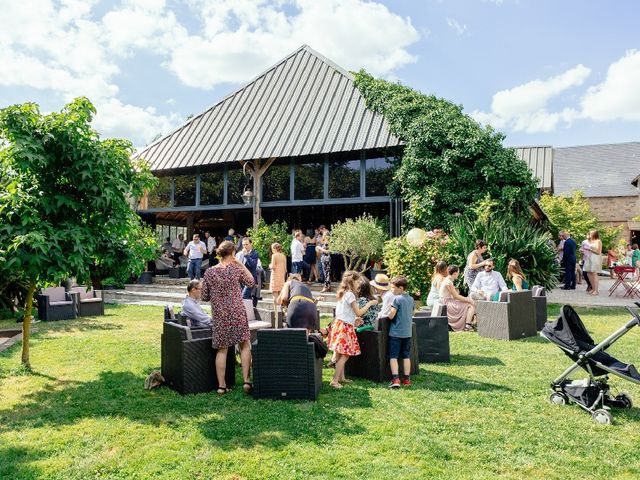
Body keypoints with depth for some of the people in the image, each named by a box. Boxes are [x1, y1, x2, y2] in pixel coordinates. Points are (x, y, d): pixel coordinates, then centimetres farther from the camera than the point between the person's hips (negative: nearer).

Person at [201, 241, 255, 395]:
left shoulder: (209, 272, -2)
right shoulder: (236, 269, -7)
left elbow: (204, 297, 3)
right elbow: (251, 282, 8)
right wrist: (241, 265, 7)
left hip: (219, 315, 2)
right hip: (237, 313, -2)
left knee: (222, 349, 9)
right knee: (245, 345, 11)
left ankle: (221, 385, 12)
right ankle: (246, 380, 6)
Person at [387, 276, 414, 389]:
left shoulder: (397, 299, -15)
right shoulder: (410, 299, 7)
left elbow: (391, 315, -17)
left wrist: (387, 313, 2)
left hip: (396, 332, -6)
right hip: (407, 332, 6)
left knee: (393, 356, -2)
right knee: (406, 356, 13)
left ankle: (395, 379, -11)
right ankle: (406, 379, 16)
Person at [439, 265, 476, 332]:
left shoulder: (449, 281, 14)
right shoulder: (448, 282, -17)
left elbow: (455, 296, 16)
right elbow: (456, 296, -16)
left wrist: (467, 298, 7)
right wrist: (468, 300, -7)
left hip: (449, 302, 10)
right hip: (447, 304, -10)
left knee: (472, 303, 7)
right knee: (471, 305, -11)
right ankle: (467, 326, -11)